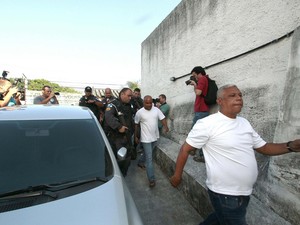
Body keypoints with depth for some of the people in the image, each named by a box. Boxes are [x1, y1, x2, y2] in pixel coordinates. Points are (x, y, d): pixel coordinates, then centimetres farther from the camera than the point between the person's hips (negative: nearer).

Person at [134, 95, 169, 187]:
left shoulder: (156, 110, -3)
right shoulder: (139, 112, -11)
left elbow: (162, 118, -5)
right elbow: (135, 124, -3)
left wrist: (165, 126, -25)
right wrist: (135, 136, -1)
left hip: (155, 137, 5)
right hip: (146, 138, -5)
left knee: (147, 153, 24)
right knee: (149, 158, -5)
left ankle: (140, 162, 52)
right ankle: (151, 179, 2)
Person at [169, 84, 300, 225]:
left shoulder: (244, 123, 3)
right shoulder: (207, 124, -20)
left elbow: (263, 147, 10)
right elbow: (185, 149, -14)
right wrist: (177, 175, -7)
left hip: (244, 193, 8)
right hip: (225, 195, -7)